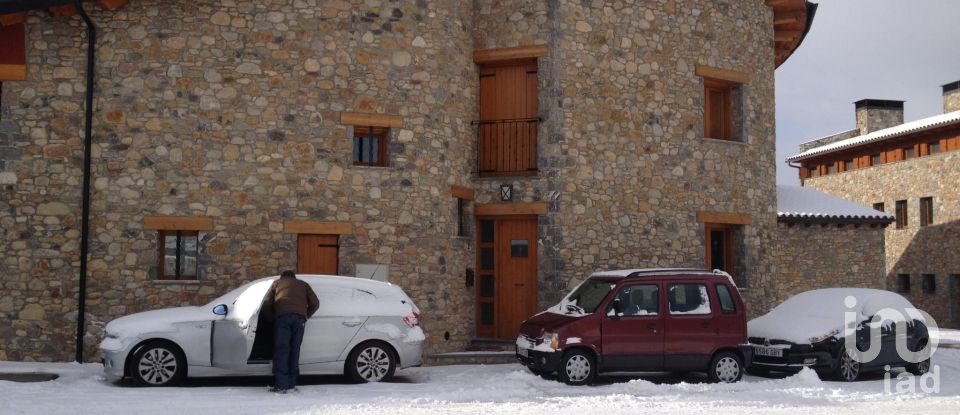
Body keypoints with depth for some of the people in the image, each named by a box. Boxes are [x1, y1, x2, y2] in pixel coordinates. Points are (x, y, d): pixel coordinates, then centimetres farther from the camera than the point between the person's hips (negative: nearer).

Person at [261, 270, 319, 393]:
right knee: (294, 351, 8)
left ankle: (281, 386, -8)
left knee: (281, 351, -2)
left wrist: (272, 316, 31)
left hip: (282, 317, -2)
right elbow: (315, 303, 20)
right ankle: (291, 385, 9)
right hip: (299, 318, 2)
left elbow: (266, 304, 17)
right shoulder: (303, 284, 31)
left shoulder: (276, 283, 27)